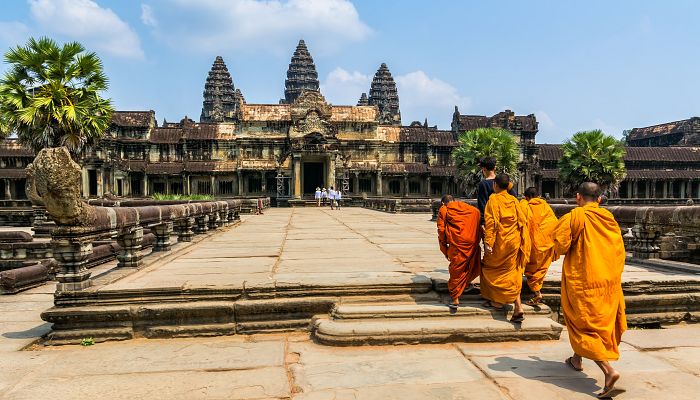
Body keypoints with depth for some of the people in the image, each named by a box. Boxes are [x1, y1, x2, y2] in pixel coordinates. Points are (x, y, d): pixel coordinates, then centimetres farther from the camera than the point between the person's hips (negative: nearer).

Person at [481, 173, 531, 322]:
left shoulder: (494, 199, -9)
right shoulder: (514, 200, 6)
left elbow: (491, 221, -17)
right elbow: (523, 221, 6)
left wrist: (488, 242, -18)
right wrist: (522, 242, 14)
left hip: (500, 242, -5)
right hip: (514, 241, 5)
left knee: (491, 267, 14)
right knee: (512, 272, 9)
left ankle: (497, 301, 17)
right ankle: (518, 307, 3)